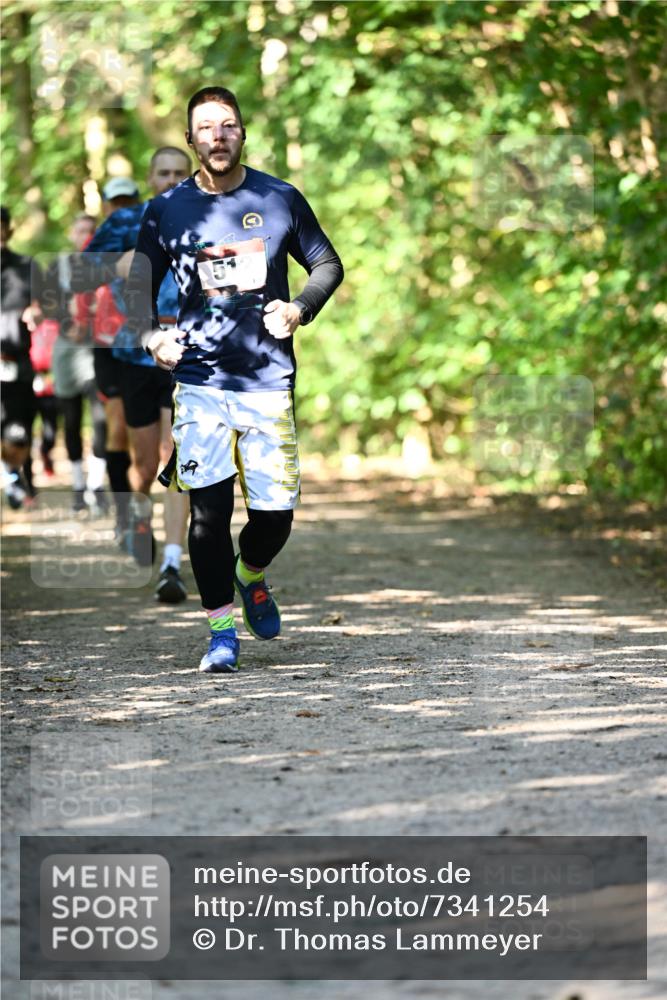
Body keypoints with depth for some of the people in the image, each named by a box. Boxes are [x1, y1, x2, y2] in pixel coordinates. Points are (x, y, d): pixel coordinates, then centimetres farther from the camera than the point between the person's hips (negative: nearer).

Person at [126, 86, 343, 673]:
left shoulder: (280, 199, 6)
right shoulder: (167, 210, 6)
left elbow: (327, 264, 15)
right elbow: (140, 283, 12)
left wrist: (300, 308, -4)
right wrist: (150, 334, -7)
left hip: (268, 379, 0)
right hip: (199, 380, 0)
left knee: (276, 510, -1)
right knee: (208, 509, -6)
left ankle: (250, 575, 33)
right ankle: (222, 630, 6)